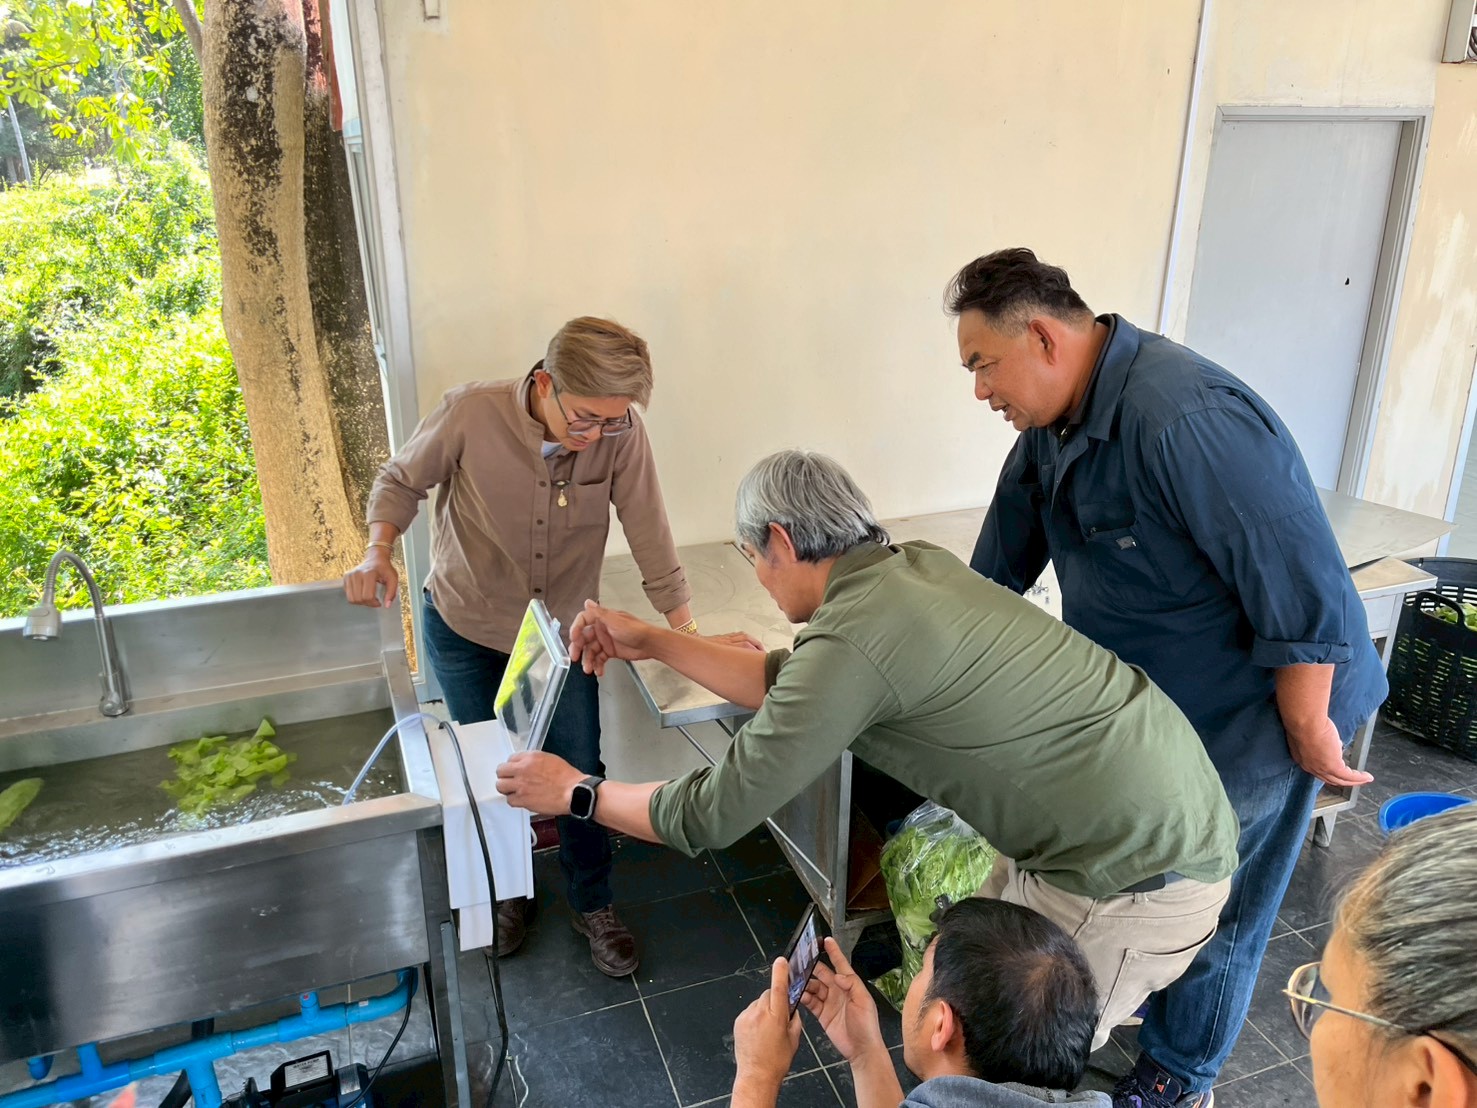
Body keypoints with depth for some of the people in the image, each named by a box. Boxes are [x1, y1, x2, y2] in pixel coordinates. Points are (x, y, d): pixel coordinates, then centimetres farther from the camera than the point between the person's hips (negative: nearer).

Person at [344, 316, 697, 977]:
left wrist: (685, 630, -18)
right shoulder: (470, 414, -27)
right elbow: (401, 481, -10)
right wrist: (378, 551, -26)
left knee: (580, 774, 8)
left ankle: (593, 907, 34)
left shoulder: (620, 434, -23)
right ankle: (506, 893, 44)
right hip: (465, 629, 0)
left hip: (563, 632, 1)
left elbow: (649, 535, -17)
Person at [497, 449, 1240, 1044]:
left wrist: (577, 794, 1)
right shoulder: (913, 566, 4)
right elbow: (789, 684, 17)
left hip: (1134, 878, -8)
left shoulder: (853, 640, -23)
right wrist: (651, 642, 20)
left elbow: (709, 817, -15)